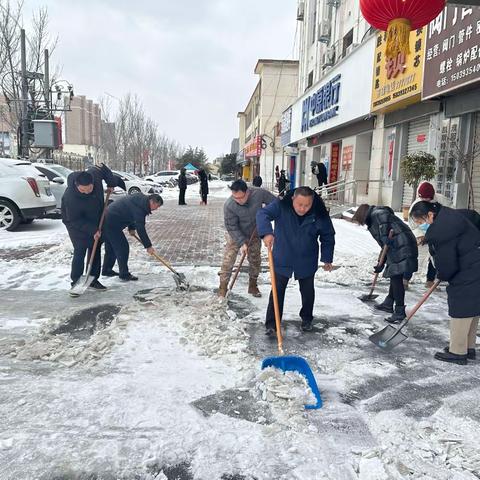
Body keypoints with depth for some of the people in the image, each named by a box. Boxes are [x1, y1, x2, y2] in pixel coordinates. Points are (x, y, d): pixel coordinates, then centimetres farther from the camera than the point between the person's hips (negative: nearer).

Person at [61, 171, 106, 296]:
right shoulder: (70, 198, -35)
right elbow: (75, 220, -27)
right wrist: (92, 230, -30)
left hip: (95, 224, 7)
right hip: (77, 226, -7)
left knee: (95, 252, 10)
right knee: (79, 253, -11)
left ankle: (93, 280, 21)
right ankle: (75, 283, -3)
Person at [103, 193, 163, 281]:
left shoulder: (141, 198, 6)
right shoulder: (140, 206, -23)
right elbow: (140, 228, -24)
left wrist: (131, 228, 14)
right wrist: (148, 246, -20)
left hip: (107, 219, 11)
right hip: (112, 224, -11)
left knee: (111, 247, 20)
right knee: (123, 247, -5)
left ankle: (107, 270, 33)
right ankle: (124, 275, 2)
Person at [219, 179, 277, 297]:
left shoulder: (259, 193, -27)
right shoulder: (229, 206, -31)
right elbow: (231, 227, -22)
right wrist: (242, 242, -27)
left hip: (254, 235, 3)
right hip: (235, 235, -2)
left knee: (255, 261, 12)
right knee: (228, 261, -5)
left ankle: (253, 286, 31)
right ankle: (223, 288, 8)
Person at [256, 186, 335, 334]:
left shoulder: (319, 214, -16)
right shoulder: (281, 206, -21)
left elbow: (328, 236, -3)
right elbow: (263, 214, -33)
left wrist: (327, 259, -3)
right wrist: (266, 232, -51)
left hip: (307, 262, 2)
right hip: (282, 260, -1)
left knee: (307, 291, 17)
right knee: (277, 290, -2)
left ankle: (307, 319, 40)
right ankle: (271, 324, 7)